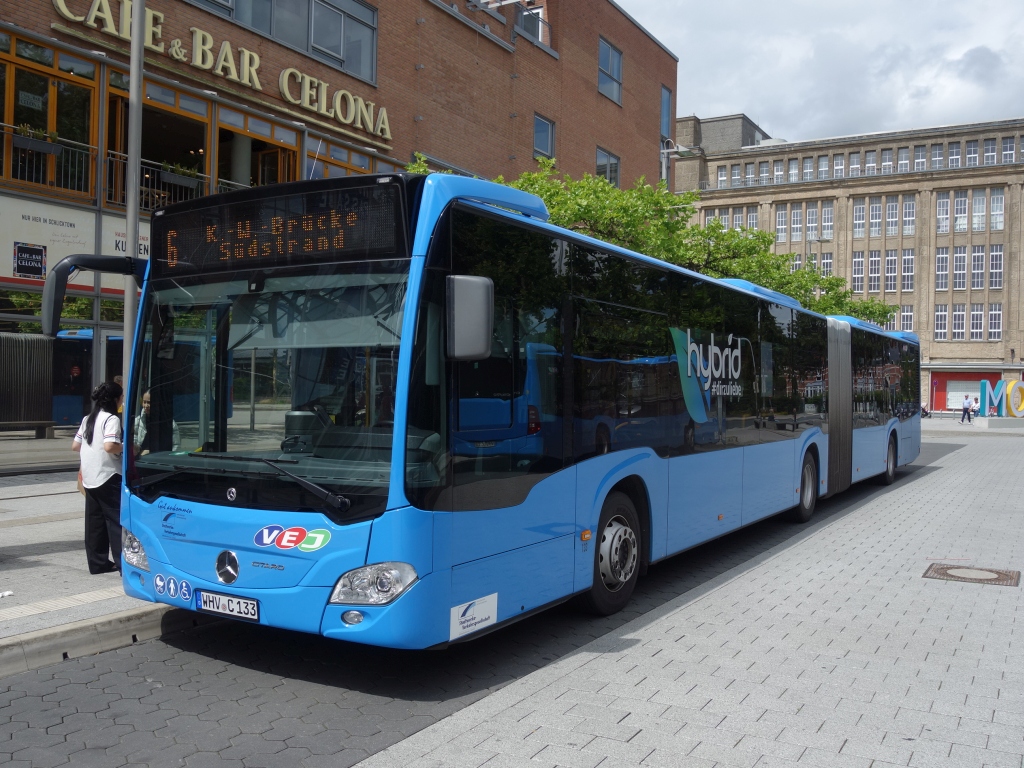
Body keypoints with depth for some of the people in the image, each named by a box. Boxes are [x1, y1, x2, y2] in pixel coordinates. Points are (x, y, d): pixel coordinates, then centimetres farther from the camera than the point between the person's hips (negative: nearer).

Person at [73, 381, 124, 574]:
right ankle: (123, 564, -6)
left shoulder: (88, 419, 14)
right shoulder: (112, 419, -11)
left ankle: (97, 562, 16)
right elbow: (109, 446, -25)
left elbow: (75, 446, 16)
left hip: (89, 478, 8)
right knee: (117, 521, -6)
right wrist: (126, 449, -8)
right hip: (108, 477, -8)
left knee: (95, 522, 11)